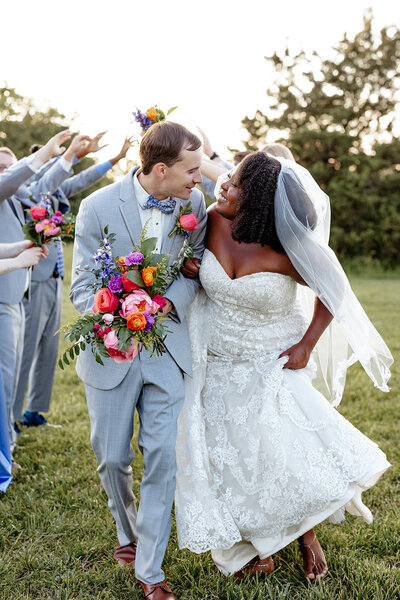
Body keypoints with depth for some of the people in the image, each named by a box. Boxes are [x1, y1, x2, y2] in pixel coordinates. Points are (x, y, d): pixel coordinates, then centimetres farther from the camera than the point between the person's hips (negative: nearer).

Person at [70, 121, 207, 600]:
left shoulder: (194, 203, -4)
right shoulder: (98, 207, -13)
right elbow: (81, 288, -9)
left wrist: (171, 301, -19)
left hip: (168, 349, 2)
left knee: (163, 458, -2)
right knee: (112, 458, 10)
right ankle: (128, 530, 41)